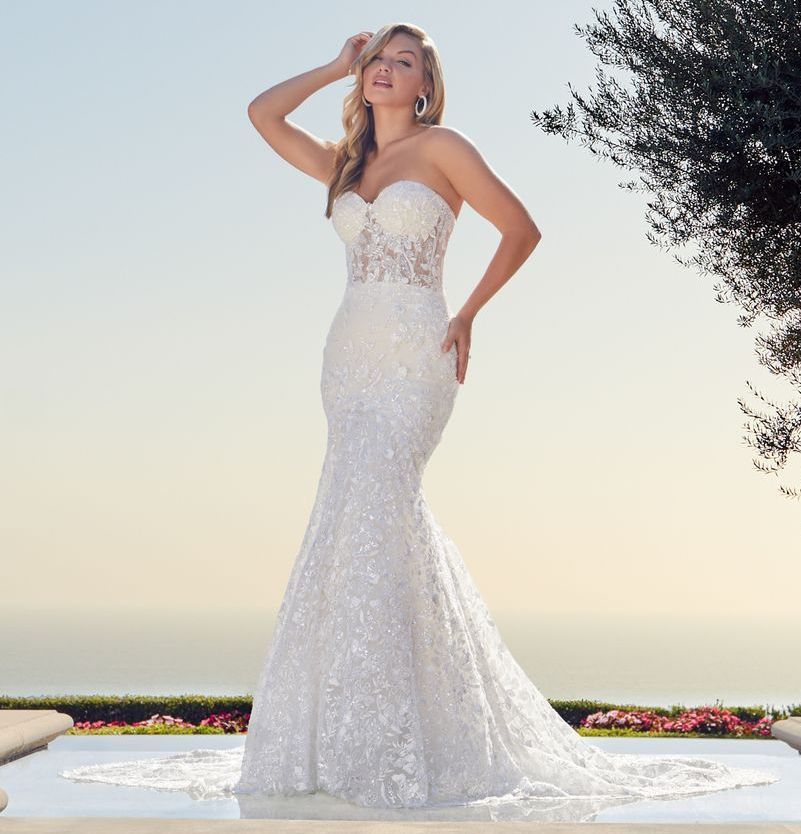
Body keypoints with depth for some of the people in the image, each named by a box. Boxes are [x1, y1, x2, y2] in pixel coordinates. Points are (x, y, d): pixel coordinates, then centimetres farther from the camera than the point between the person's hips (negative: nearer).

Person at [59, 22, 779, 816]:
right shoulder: (344, 163, 18)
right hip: (350, 354, 5)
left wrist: (468, 315, 0)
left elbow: (522, 229, 3)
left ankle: (381, 743, -14)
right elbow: (263, 113, 15)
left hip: (415, 355, -5)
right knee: (389, 518, 6)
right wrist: (338, 66, 17)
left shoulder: (442, 148, 3)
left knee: (367, 508, -18)